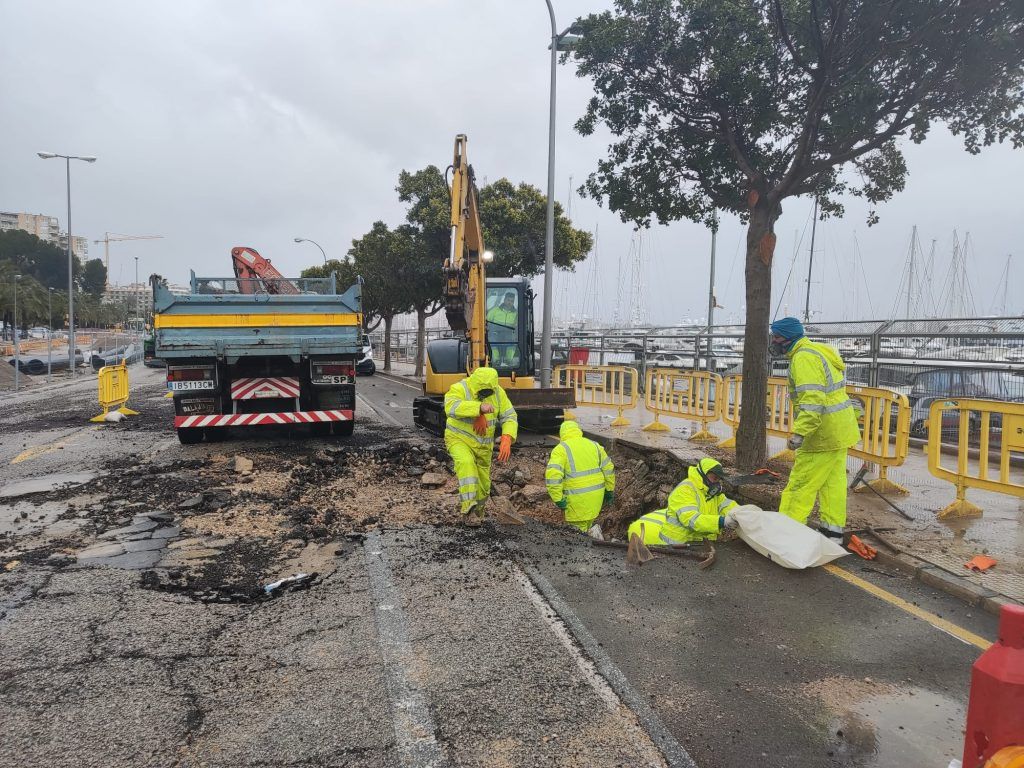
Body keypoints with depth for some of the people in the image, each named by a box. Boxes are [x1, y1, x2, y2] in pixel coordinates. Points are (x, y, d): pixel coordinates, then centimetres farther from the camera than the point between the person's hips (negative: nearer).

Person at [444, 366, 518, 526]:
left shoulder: (498, 392, -8)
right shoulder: (459, 389, -21)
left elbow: (509, 417, -9)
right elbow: (451, 408, -41)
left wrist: (507, 440, -27)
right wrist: (479, 407, -52)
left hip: (483, 445, 4)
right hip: (459, 440, -4)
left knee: (483, 484, 11)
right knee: (466, 463, -35)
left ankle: (476, 512, 38)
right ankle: (468, 508, -34)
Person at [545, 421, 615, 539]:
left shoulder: (560, 449, -7)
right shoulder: (594, 445, 9)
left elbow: (552, 476, -18)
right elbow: (609, 469, 12)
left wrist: (558, 499, -11)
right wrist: (609, 491, 21)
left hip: (577, 500, -5)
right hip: (596, 496, 5)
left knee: (578, 530, 7)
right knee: (588, 523, 21)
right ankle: (590, 530, 2)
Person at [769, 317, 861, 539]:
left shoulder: (804, 358, -19)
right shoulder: (817, 351, 15)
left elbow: (813, 400, -29)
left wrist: (799, 433, -33)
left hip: (825, 432, -10)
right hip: (840, 429, 10)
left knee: (801, 483, -5)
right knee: (833, 481, 15)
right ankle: (832, 531, 22)